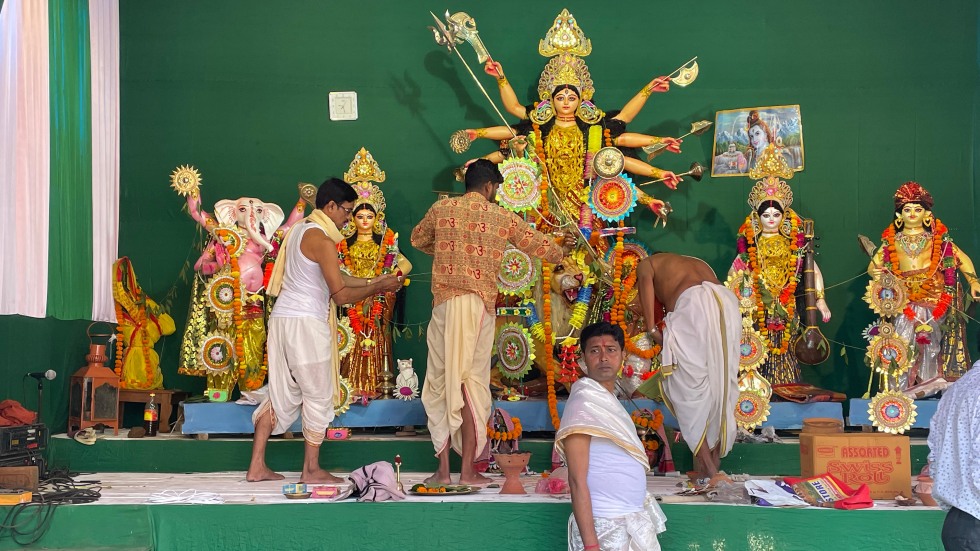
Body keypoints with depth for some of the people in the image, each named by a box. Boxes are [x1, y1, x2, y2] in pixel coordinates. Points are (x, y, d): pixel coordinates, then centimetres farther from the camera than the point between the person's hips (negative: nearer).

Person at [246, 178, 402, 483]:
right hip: (306, 322, -9)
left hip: (282, 318, 9)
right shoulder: (322, 240, -14)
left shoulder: (299, 230, 16)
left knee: (281, 394, 13)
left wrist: (372, 281, 17)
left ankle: (257, 466, 13)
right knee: (318, 396, 3)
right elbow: (341, 294, -16)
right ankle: (311, 470, 9)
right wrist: (378, 288, -4)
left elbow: (332, 278, 20)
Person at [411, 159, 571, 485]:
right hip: (479, 305, -1)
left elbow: (417, 240, 25)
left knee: (441, 384, 7)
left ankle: (443, 468, 7)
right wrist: (561, 251, 37)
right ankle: (468, 471, 5)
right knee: (472, 385, 4)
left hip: (444, 302, 1)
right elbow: (540, 247, 14)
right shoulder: (502, 218, 3)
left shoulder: (441, 209, 7)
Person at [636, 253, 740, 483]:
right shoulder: (699, 263, 42)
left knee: (690, 392, 0)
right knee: (720, 391, 12)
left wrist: (651, 328, -1)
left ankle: (708, 470, -6)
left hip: (691, 304, -5)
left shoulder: (647, 263, 28)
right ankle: (713, 463, 13)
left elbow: (645, 281, 5)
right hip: (728, 302, 5)